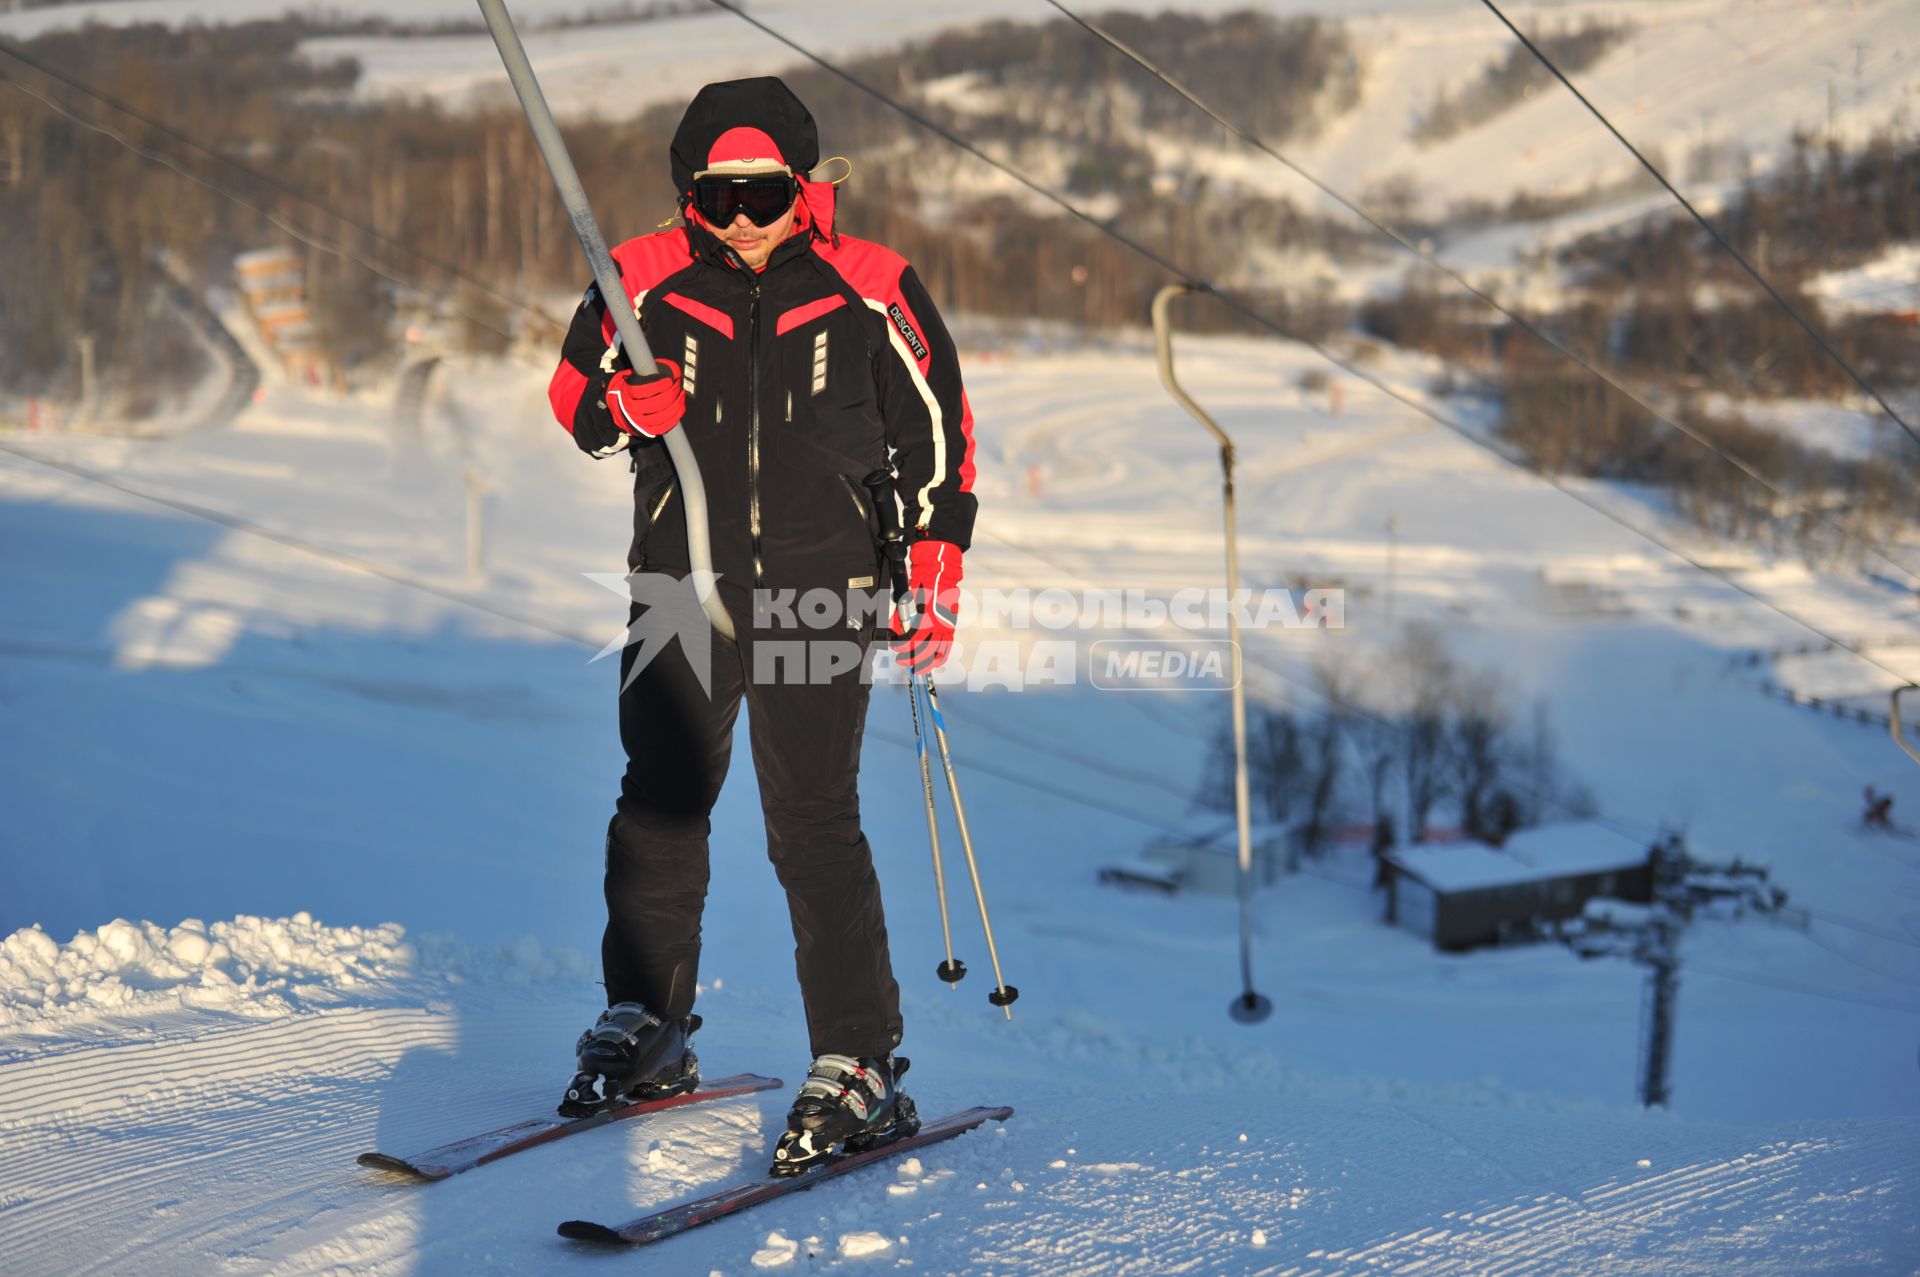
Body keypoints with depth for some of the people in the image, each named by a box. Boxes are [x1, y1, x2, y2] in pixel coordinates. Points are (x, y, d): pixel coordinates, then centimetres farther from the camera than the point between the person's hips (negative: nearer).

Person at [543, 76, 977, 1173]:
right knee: (659, 807, 7)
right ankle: (648, 1033, 24)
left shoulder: (871, 291, -2)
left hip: (820, 591, -2)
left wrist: (935, 577, 2)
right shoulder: (646, 282, 1)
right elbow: (575, 396, 12)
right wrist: (625, 405, -12)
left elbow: (939, 433, 6)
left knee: (814, 826, -7)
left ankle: (860, 1069, 0)